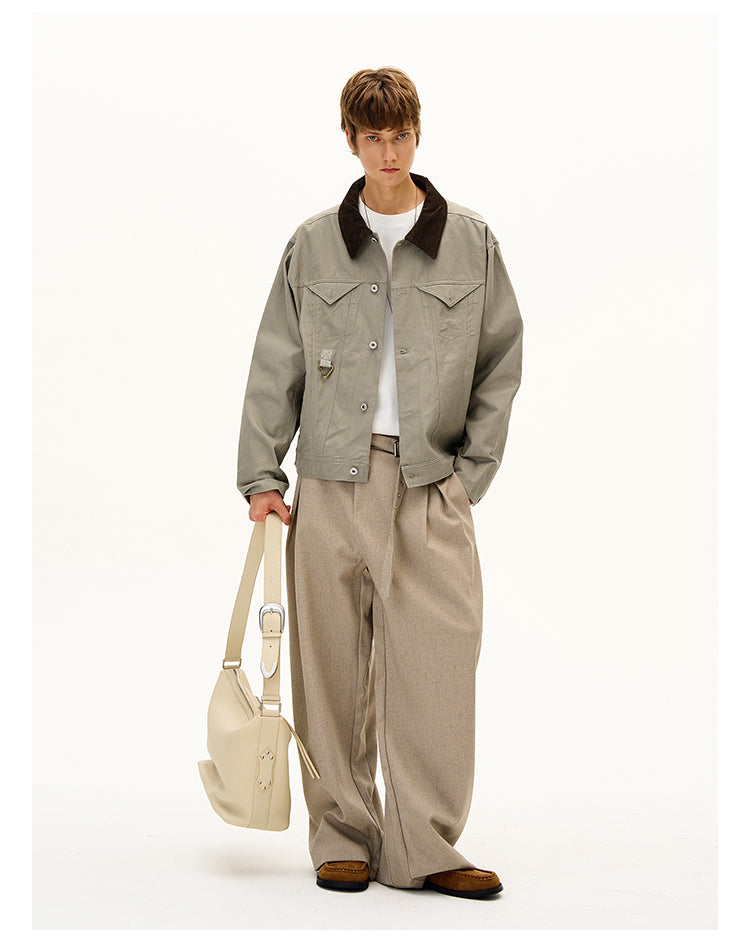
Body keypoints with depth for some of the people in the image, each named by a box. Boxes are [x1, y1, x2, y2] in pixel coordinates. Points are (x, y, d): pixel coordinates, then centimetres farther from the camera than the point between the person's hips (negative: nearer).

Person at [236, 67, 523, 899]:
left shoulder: (471, 243, 8)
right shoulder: (313, 245, 8)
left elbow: (501, 362, 9)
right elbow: (276, 367, 9)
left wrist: (471, 470, 2)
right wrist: (261, 473, 2)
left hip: (432, 484, 0)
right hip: (333, 482, 1)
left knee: (438, 662, -6)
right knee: (332, 667, 2)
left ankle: (425, 848, 3)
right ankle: (343, 839, 13)